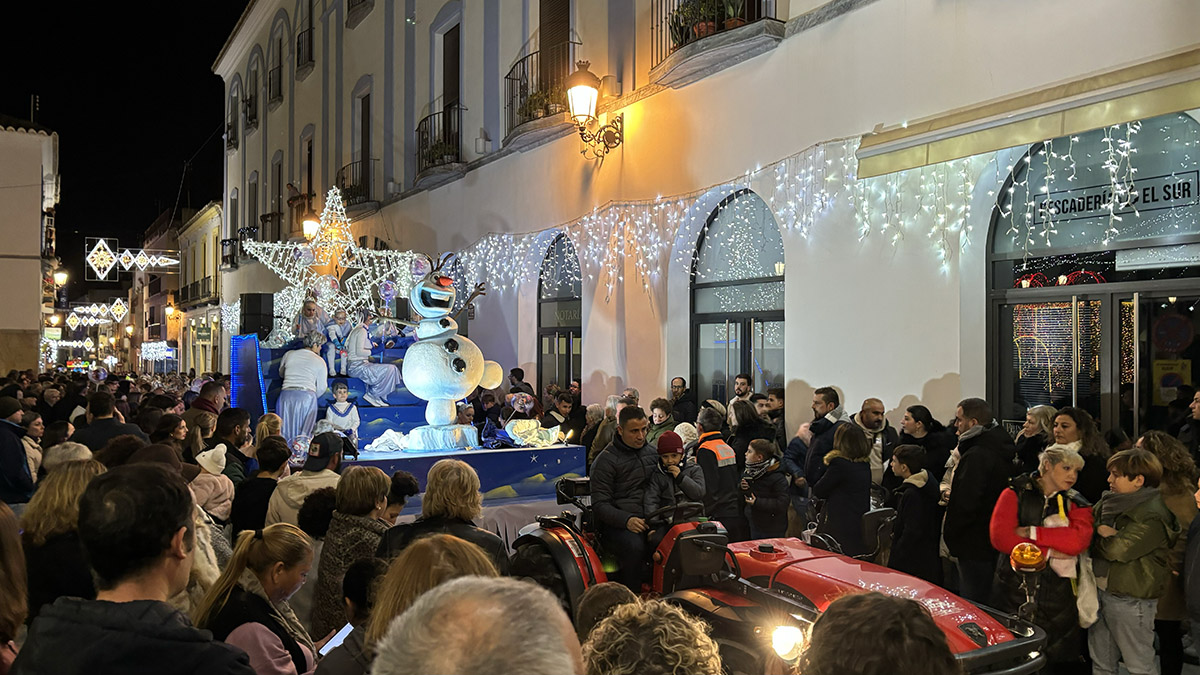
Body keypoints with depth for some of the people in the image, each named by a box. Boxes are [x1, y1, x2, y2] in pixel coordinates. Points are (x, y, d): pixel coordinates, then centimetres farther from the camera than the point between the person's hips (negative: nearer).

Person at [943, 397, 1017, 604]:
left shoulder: (976, 456, -23)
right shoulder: (1003, 450, 9)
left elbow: (965, 503, -25)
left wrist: (950, 532, -11)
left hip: (975, 545, -10)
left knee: (971, 607, -1)